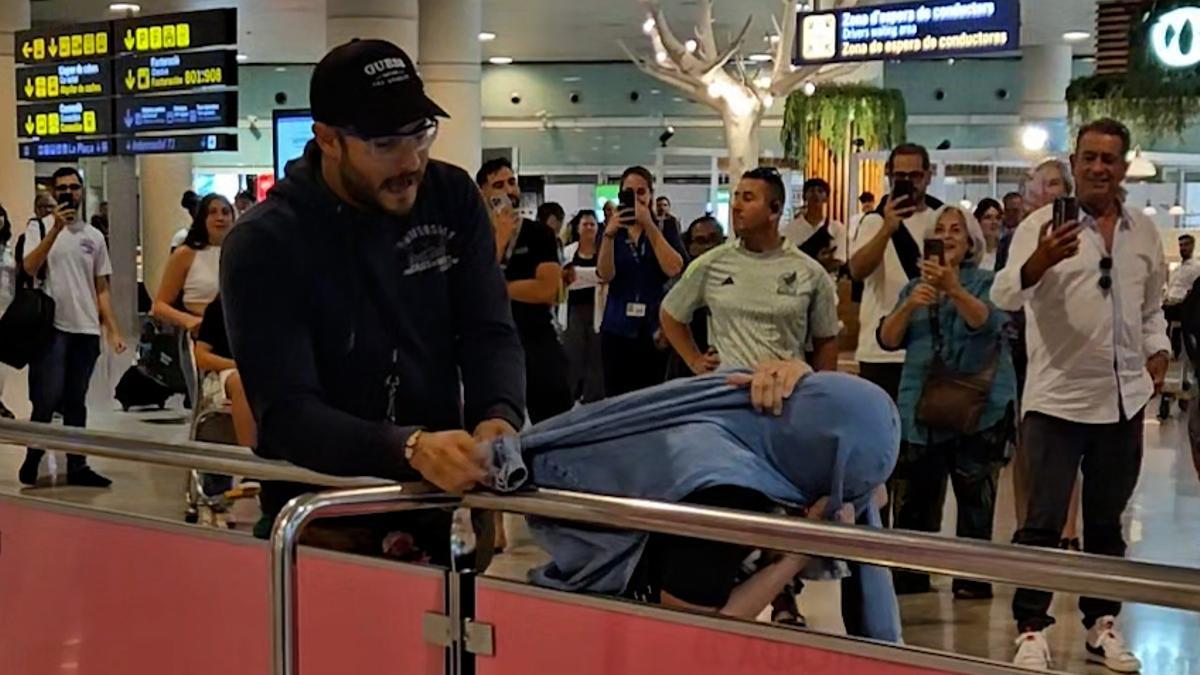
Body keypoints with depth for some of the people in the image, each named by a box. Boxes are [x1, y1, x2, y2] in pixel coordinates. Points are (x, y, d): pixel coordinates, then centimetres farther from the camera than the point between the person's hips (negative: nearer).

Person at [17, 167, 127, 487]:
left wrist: (112, 330, 5)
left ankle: (77, 466, 11)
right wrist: (56, 228, -19)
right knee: (48, 400, -8)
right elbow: (28, 268, -15)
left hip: (86, 330, 4)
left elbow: (101, 288, 13)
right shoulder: (39, 229, 2)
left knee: (76, 402, 8)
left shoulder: (94, 236, 13)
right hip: (51, 328, -4)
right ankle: (33, 460, 8)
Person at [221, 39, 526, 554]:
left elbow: (488, 332, -2)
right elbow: (285, 412, -19)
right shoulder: (263, 243, -12)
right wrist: (410, 449, -36)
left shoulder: (452, 199, 2)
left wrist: (499, 417, -25)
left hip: (439, 496, 4)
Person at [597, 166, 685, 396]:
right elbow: (606, 275, -7)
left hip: (655, 327, -1)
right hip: (618, 328, 1)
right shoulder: (612, 229, 8)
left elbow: (674, 269, -12)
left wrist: (649, 226, -15)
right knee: (615, 399, -2)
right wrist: (609, 234, -21)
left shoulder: (666, 227, 6)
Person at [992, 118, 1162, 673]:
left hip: (1123, 399, 5)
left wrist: (1158, 353, 6)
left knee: (1107, 520, 14)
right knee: (1044, 520, -3)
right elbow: (1005, 296, -22)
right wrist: (1038, 263, -40)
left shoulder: (1145, 232, 8)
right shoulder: (1043, 225, -8)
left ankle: (1102, 625, 25)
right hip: (1057, 398, -5)